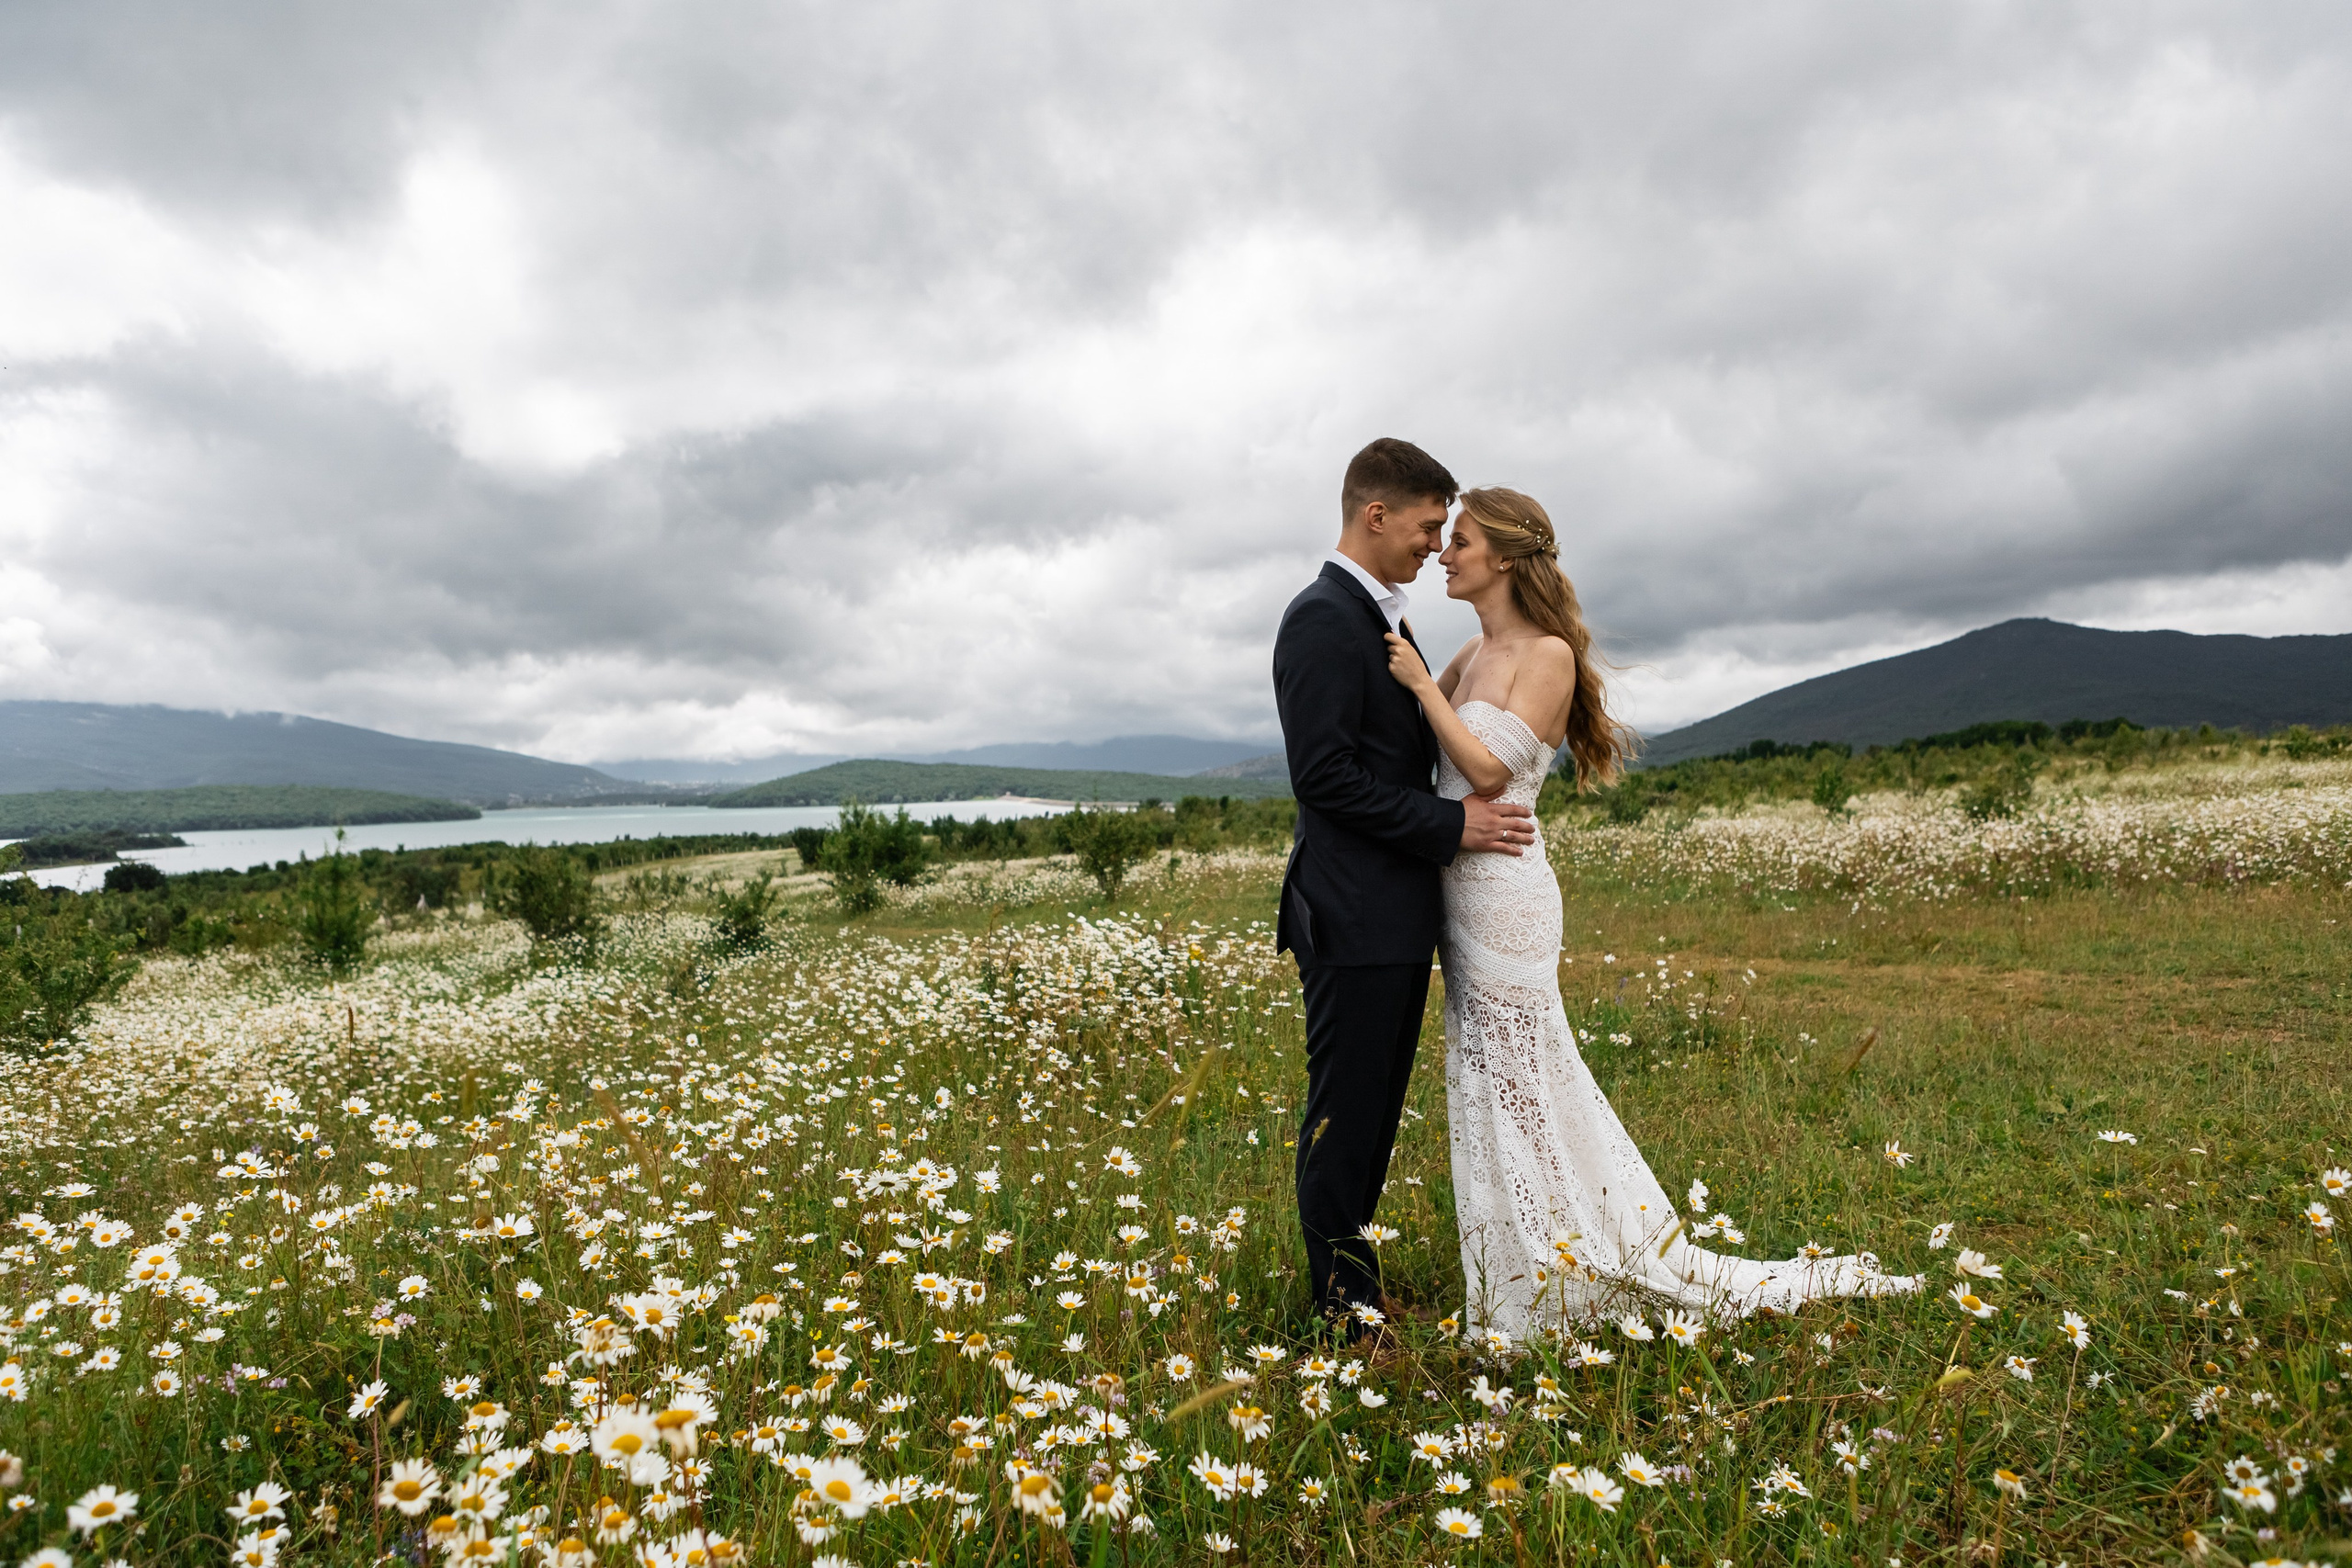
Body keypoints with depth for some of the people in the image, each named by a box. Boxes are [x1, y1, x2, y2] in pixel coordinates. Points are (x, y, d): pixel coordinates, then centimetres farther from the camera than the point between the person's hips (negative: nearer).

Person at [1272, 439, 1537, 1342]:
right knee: (1344, 1106, 1)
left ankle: (1354, 1273, 30)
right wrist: (1450, 824, -17)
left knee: (1376, 1104, 17)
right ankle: (1341, 1301, 15)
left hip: (1402, 913, 10)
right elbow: (1324, 774, -20)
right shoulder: (1323, 619, -14)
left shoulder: (1382, 617, 18)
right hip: (1355, 918, -10)